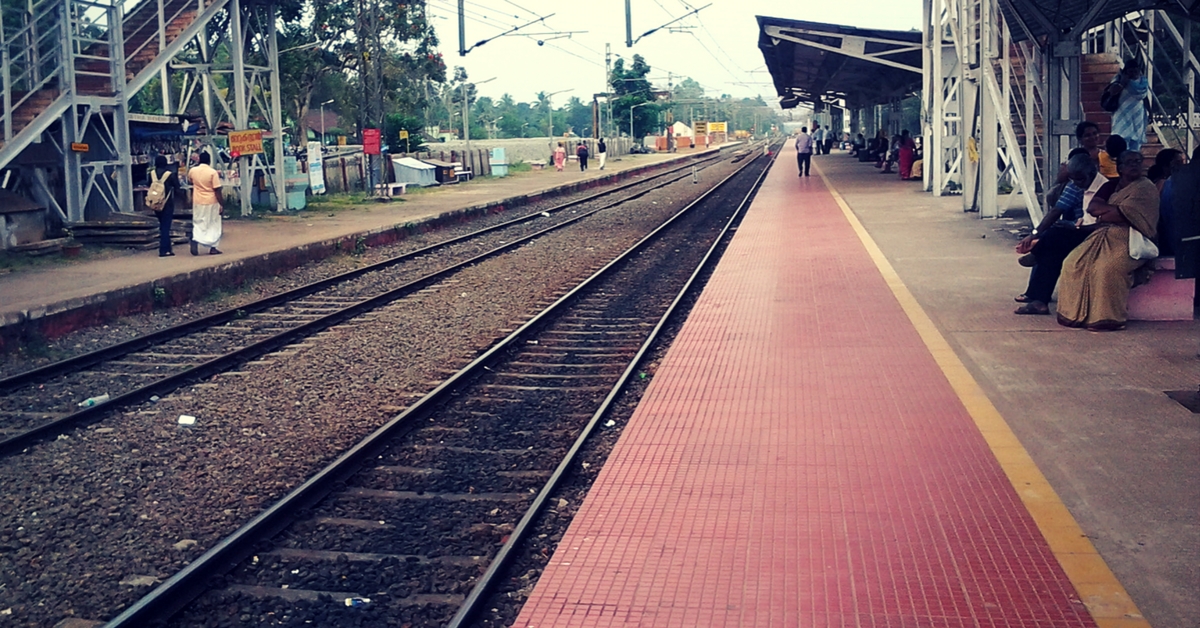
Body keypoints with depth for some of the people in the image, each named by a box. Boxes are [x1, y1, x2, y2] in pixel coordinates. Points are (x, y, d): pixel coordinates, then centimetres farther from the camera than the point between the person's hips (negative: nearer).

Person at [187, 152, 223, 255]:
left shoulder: (192, 171, -2)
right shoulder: (213, 172, -14)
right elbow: (217, 190, -14)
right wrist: (221, 204, -8)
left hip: (198, 202, 3)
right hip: (211, 202, -3)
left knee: (198, 224, 13)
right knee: (213, 225, 9)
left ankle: (195, 241, -9)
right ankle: (213, 248, 10)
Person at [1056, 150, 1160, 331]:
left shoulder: (1146, 188, -4)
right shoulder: (1114, 186, 20)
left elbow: (1120, 215, -15)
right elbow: (1092, 207, 13)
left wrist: (1101, 209, 0)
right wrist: (1112, 209, -3)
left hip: (1131, 241, -8)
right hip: (1106, 236, 8)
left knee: (1107, 268, -35)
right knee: (1074, 263, -13)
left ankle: (1107, 318, -25)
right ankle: (1076, 313, -8)